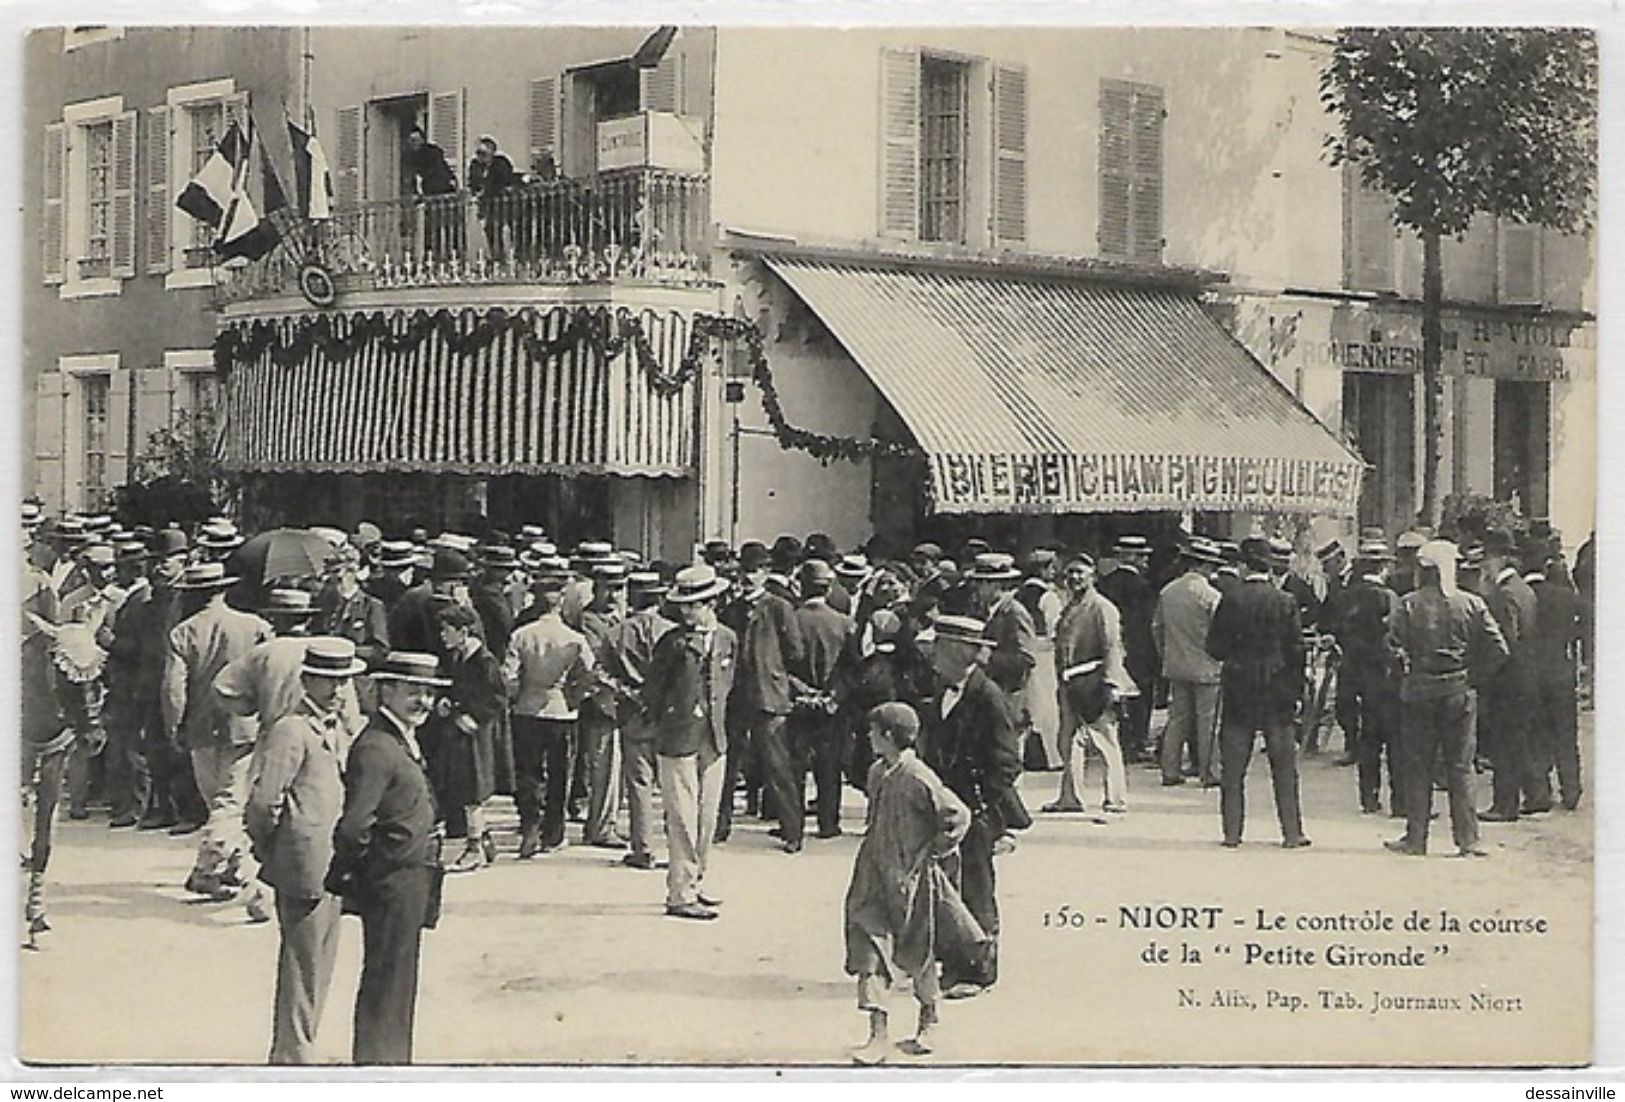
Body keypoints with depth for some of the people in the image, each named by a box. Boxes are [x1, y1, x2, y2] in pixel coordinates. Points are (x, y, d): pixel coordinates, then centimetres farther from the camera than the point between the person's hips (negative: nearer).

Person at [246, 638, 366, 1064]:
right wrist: (267, 849, -5)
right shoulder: (290, 731, -15)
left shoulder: (339, 728, 14)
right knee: (302, 964, -3)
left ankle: (296, 1049, 24)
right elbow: (262, 801, -18)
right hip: (306, 865, -9)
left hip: (332, 865, 9)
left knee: (319, 965, 15)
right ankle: (293, 1054, 5)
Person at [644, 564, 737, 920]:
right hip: (678, 741, -5)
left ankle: (694, 883, 23)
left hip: (714, 740, 5)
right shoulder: (673, 643, -8)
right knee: (683, 820, -6)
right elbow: (651, 692, 0)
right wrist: (667, 723, 6)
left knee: (707, 819, 11)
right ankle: (680, 895, -3)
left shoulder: (727, 639, 7)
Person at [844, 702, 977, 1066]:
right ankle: (878, 1035, -4)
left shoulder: (917, 778, -19)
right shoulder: (877, 774, 5)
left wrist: (932, 852, -12)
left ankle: (927, 1027, 29)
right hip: (875, 879, 7)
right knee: (869, 951, -4)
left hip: (912, 880, -7)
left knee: (919, 954, 10)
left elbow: (958, 816, -18)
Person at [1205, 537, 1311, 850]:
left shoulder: (1230, 600, -6)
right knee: (1284, 768, 7)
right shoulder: (1285, 601, -5)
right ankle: (1292, 832, 8)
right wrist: (1297, 689, 4)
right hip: (1276, 692, 0)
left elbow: (1214, 646, -3)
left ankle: (1232, 832, 6)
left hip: (1237, 689, 0)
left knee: (1233, 768, 7)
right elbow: (1296, 649, -3)